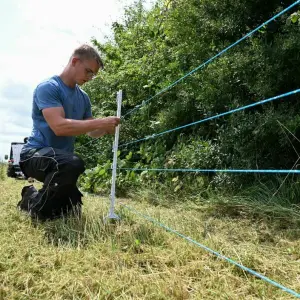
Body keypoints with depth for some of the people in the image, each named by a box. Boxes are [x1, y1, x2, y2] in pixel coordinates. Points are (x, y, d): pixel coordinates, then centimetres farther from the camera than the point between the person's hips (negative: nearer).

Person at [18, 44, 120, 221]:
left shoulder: (83, 97, 8)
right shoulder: (48, 87, -16)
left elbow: (91, 131, 12)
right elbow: (59, 126, -29)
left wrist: (106, 129, -11)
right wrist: (101, 122, -30)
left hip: (61, 159, 8)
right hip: (35, 154, -8)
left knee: (72, 211, 13)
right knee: (74, 163, -40)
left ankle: (33, 195, 35)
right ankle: (34, 205, -14)